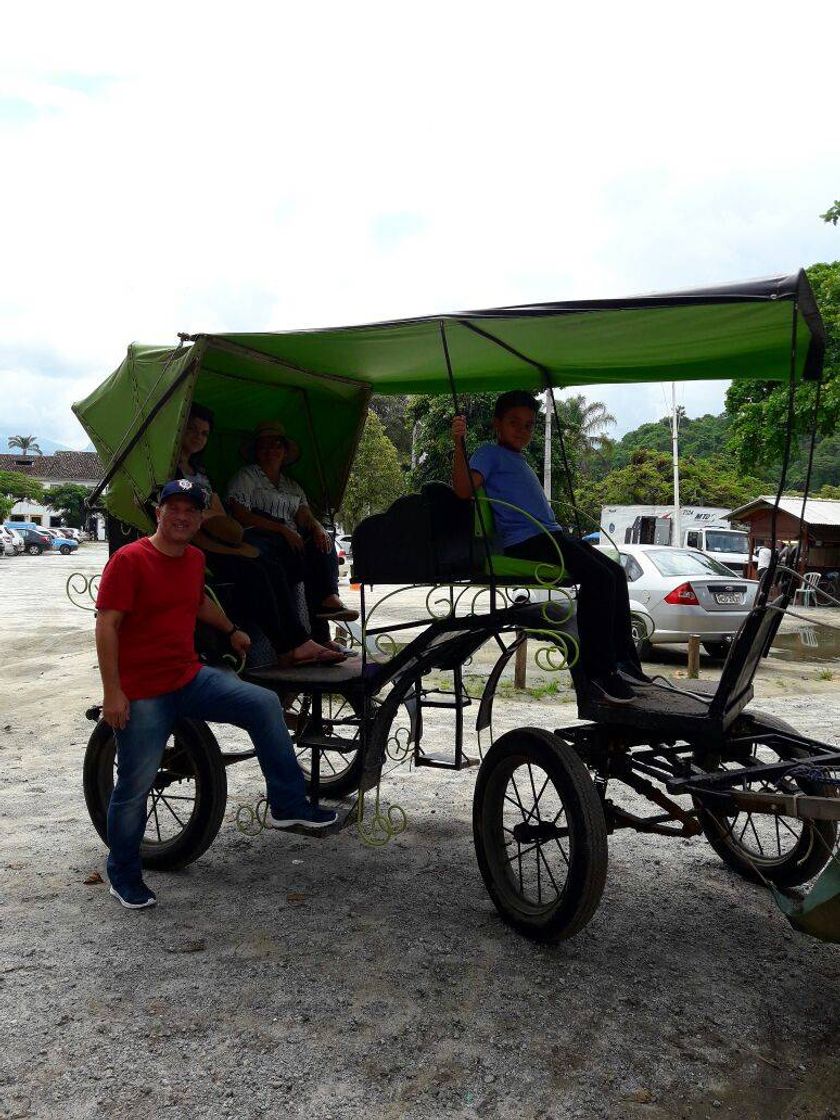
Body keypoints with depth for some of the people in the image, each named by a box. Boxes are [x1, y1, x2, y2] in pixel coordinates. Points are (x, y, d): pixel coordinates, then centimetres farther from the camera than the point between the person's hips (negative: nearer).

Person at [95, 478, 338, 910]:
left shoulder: (195, 559, 8)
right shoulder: (129, 560, -14)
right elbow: (106, 625, -17)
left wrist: (231, 630, 39)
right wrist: (112, 691, -22)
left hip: (191, 678, 7)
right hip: (141, 694, -6)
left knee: (264, 704, -6)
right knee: (134, 787, 2)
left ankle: (287, 805, 2)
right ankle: (123, 875, 24)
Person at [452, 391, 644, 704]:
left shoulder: (520, 460, 29)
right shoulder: (490, 453, 4)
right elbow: (464, 489, -15)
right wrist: (459, 444, -23)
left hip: (551, 536, 9)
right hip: (526, 541, -9)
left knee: (616, 572, 3)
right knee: (597, 576, -23)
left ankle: (623, 659, 7)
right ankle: (597, 671, -20)